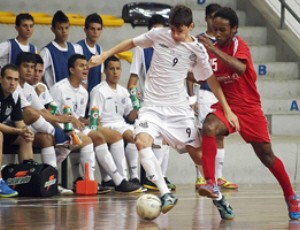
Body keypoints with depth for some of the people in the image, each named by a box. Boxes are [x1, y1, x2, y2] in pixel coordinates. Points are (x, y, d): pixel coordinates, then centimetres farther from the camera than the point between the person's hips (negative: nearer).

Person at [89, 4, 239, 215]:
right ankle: (166, 194, -27)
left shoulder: (197, 50, -5)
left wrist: (227, 110, 0)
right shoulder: (158, 35, -3)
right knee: (142, 142, -27)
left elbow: (211, 80, 3)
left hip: (179, 108, 0)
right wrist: (104, 56, 12)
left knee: (198, 154, -1)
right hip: (152, 105, 0)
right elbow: (132, 43, 13)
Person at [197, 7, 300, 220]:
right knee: (208, 128, -31)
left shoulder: (239, 44, -12)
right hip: (226, 107, 3)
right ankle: (211, 183, -37)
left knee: (267, 156, 6)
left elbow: (240, 67, -34)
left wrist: (214, 50, -40)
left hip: (249, 108, -3)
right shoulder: (213, 48, 3)